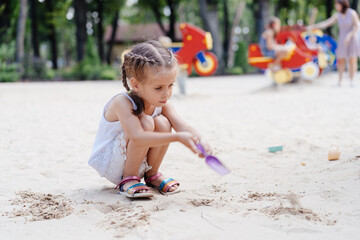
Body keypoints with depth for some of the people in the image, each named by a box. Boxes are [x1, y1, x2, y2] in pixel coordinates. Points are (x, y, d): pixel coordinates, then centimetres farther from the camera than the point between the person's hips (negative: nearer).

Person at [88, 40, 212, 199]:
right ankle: (128, 180, -13)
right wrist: (177, 137, -47)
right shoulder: (122, 103, -28)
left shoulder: (162, 103, -8)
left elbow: (182, 127, -19)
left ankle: (152, 174, 1)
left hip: (139, 163, 6)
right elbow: (137, 137, -41)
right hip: (108, 164, -6)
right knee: (146, 123, -30)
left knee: (163, 123, -20)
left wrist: (199, 140, -41)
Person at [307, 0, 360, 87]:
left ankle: (351, 81, 8)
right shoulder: (337, 15, -2)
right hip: (342, 40, 4)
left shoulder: (352, 13, -15)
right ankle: (339, 81, 7)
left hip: (352, 40, -4)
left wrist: (349, 35, -27)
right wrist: (313, 27, -14)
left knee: (352, 60, -2)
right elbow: (326, 23, -5)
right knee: (341, 60, 1)